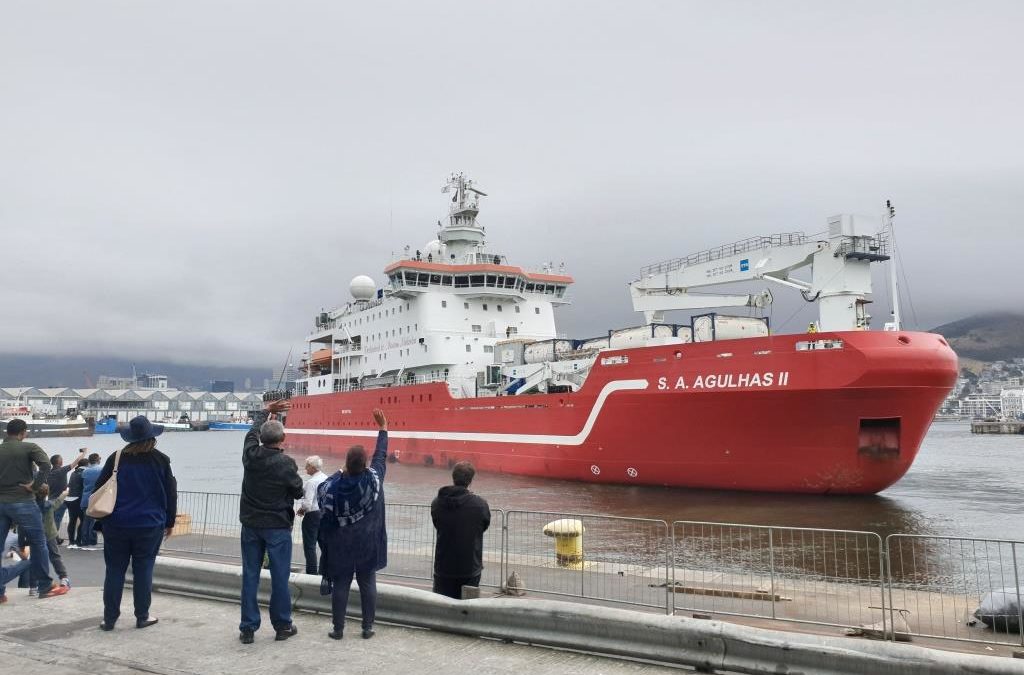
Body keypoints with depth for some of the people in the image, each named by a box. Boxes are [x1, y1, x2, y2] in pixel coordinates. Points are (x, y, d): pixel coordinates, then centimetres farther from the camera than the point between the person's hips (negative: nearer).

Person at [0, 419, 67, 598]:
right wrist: (35, 485, -13)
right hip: (22, 502, -4)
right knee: (38, 543, 7)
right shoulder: (29, 447, -7)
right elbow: (46, 465, -22)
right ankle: (45, 586, 10)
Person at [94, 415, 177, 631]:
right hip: (149, 526, -1)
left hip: (116, 525, 1)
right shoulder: (161, 461, -4)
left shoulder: (116, 459, -1)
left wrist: (101, 521, 16)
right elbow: (171, 493, 1)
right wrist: (169, 522, 12)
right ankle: (142, 617, 12)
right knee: (143, 570, 6)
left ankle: (109, 618, 12)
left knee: (114, 571, 8)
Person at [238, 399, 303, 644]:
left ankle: (248, 628, 15)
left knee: (250, 576, 10)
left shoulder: (250, 455, -6)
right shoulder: (286, 463, -17)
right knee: (279, 577, 6)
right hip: (278, 526, -4)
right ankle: (282, 626, 15)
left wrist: (266, 411, 29)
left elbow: (252, 431, 15)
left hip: (250, 525, 4)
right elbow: (298, 492, -4)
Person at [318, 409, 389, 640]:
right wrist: (383, 429, 17)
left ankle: (338, 629, 14)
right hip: (368, 544, 1)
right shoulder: (374, 478, -11)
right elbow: (381, 455, 5)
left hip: (340, 545, -1)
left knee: (340, 584, 8)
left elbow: (324, 517, -5)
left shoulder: (332, 486, -12)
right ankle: (367, 628, 14)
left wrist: (325, 544, 7)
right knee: (367, 584, 9)